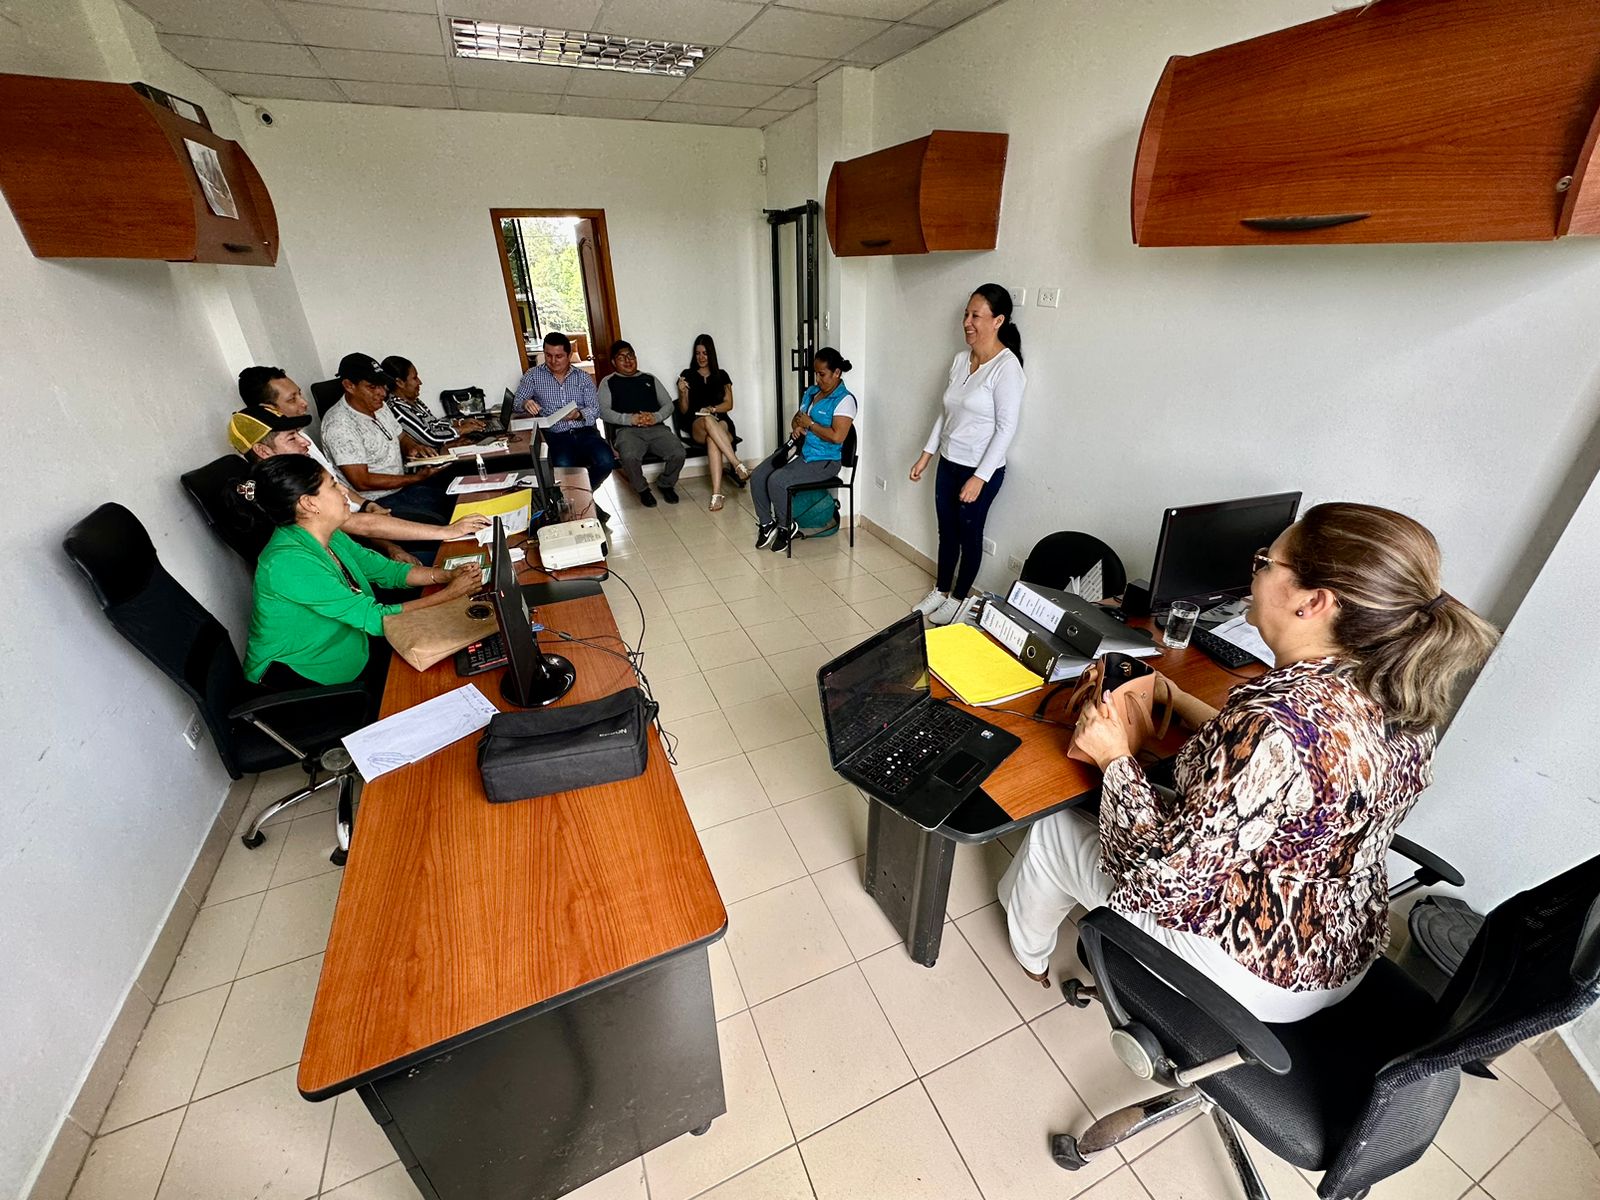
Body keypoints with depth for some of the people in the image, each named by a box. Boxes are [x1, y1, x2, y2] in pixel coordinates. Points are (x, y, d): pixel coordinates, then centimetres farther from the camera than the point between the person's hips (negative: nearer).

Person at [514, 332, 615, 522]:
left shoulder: (583, 377, 10)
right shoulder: (533, 375, 8)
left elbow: (595, 410, 1)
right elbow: (517, 403, 5)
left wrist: (579, 414, -21)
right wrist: (525, 403, -19)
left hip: (584, 432, 2)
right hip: (555, 436, -1)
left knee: (606, 462, -25)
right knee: (564, 467, -33)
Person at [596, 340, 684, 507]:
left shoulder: (650, 378, 25)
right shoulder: (608, 382, 17)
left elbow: (668, 404, 17)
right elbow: (603, 411, 3)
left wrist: (656, 417, -6)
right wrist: (630, 419, -13)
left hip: (656, 427, 2)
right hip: (627, 430, -2)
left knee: (678, 453, -26)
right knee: (629, 457, -36)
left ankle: (666, 484, 4)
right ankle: (642, 489, -6)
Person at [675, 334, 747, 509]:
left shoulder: (721, 375, 18)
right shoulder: (687, 375, 14)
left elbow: (728, 404, 10)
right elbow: (683, 410, 12)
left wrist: (712, 409, -9)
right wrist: (683, 392, -8)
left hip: (721, 420, 1)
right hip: (696, 424, -1)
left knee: (712, 439, -39)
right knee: (708, 420, -41)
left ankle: (717, 493, -51)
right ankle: (738, 466, -47)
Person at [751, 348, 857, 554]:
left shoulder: (844, 400, -12)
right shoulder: (811, 392, 13)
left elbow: (837, 436, -23)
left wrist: (809, 423, -14)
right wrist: (796, 426, -3)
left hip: (822, 460, -8)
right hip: (798, 449, 8)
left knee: (776, 481, -27)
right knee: (757, 477, -10)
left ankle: (786, 527, -3)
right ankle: (766, 524, 7)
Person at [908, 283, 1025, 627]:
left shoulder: (1006, 367, -18)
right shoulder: (961, 359, 5)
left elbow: (1006, 428, -20)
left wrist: (979, 477, -22)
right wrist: (926, 454, 12)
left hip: (981, 470, -7)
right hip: (949, 463, 7)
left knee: (969, 534, 9)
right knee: (946, 531, 18)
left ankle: (960, 598, 27)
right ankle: (941, 590, 35)